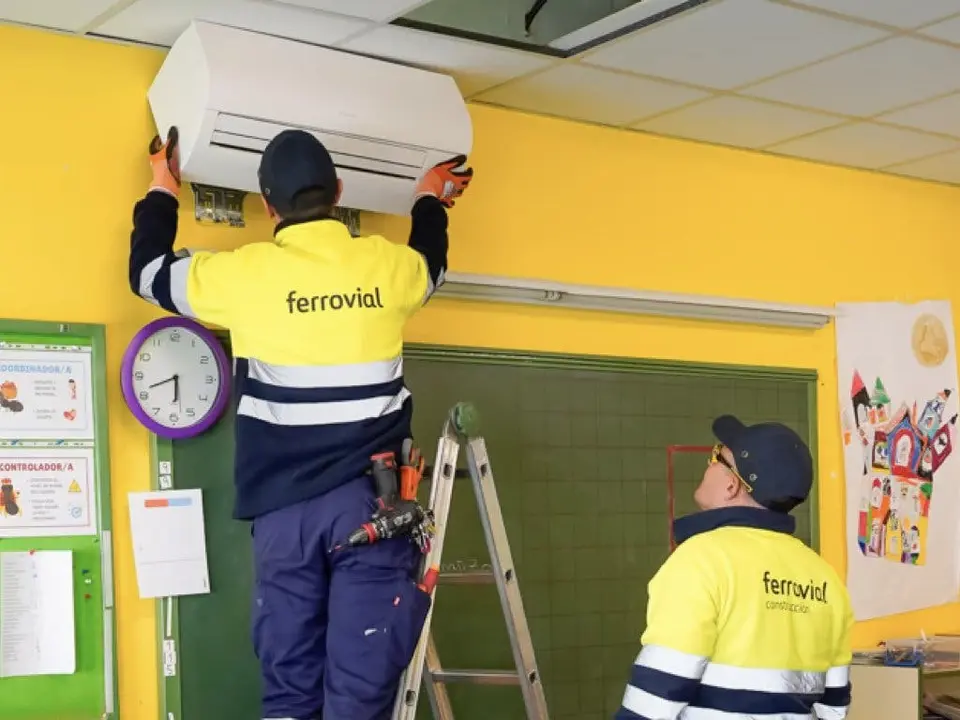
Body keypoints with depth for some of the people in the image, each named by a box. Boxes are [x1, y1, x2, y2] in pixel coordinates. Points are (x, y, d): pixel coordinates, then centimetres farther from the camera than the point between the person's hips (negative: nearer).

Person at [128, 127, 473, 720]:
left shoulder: (243, 273, 0)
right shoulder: (389, 266, 4)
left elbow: (148, 272, 19)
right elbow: (432, 265, 30)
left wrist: (163, 191, 34)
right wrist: (432, 200, 48)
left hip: (286, 504, 0)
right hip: (372, 498, 0)